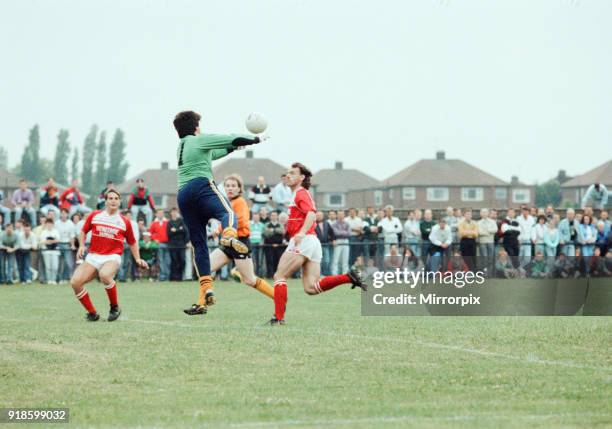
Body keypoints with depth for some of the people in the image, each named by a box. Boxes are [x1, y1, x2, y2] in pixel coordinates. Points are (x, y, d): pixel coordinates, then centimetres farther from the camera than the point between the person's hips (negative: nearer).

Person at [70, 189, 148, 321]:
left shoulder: (124, 222, 6)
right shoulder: (95, 215, 7)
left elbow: (132, 242, 17)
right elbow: (83, 231, 20)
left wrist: (137, 259, 8)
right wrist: (81, 246, 4)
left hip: (112, 257, -3)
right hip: (93, 256, 3)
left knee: (105, 275, -38)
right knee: (75, 282, -18)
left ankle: (115, 308, -16)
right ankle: (92, 313, -1)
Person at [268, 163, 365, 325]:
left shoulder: (301, 193, -5)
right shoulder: (299, 194, 25)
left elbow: (312, 214, -22)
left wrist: (302, 232, -38)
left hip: (303, 242, -9)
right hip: (312, 243, 9)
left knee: (279, 276, -4)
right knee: (311, 288, 2)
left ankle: (278, 317, -7)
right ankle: (349, 277, -5)